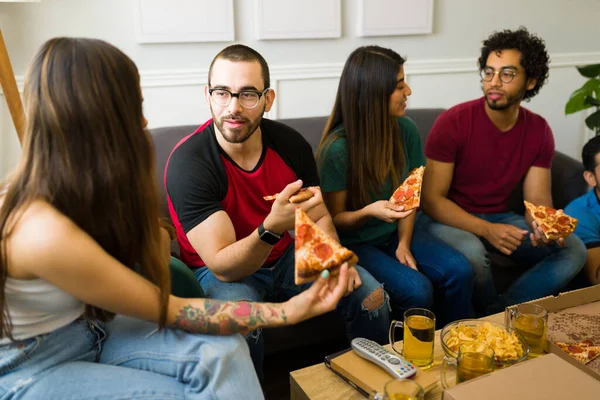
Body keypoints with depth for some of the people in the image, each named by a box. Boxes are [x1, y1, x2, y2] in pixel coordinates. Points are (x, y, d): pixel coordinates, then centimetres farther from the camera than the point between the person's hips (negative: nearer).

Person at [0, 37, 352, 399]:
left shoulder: (83, 185, -7)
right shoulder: (45, 233, -33)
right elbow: (168, 310, -25)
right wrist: (290, 311, -24)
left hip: (89, 333, 6)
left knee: (221, 352, -19)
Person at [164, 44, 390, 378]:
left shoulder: (291, 144, -11)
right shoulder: (187, 162, -26)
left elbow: (319, 218, 4)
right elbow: (223, 267, -28)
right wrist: (272, 228, -46)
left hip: (288, 256, 5)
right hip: (223, 272, -4)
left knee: (371, 296, -9)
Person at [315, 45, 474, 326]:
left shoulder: (406, 130, -5)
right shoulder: (337, 148, -21)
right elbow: (335, 219, -10)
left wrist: (404, 243, -8)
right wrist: (369, 212, -31)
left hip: (395, 232, 5)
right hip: (354, 242, -5)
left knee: (460, 271, -17)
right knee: (416, 290, -26)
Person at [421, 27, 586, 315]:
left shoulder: (538, 131, -1)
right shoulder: (453, 122, -17)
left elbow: (537, 199, 0)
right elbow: (431, 199, -17)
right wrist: (486, 230, -29)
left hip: (500, 218, 5)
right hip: (452, 220, -5)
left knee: (573, 249, -11)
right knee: (471, 253, -37)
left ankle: (497, 315, -14)